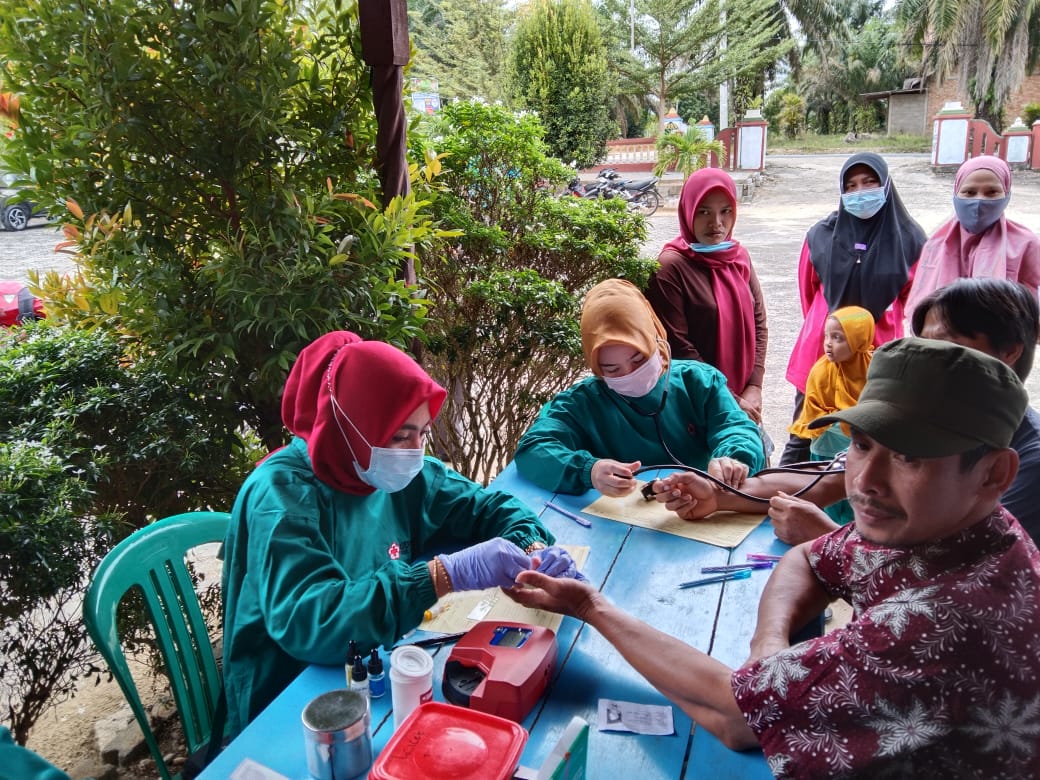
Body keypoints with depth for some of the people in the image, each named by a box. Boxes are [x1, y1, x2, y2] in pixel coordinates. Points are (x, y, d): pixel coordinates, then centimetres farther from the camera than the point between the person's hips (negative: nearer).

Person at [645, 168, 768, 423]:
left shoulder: (739, 256, 4)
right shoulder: (671, 266, -14)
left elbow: (758, 323, 6)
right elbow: (678, 347, -16)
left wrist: (754, 388, -4)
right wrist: (728, 400, -14)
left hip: (744, 395, 5)